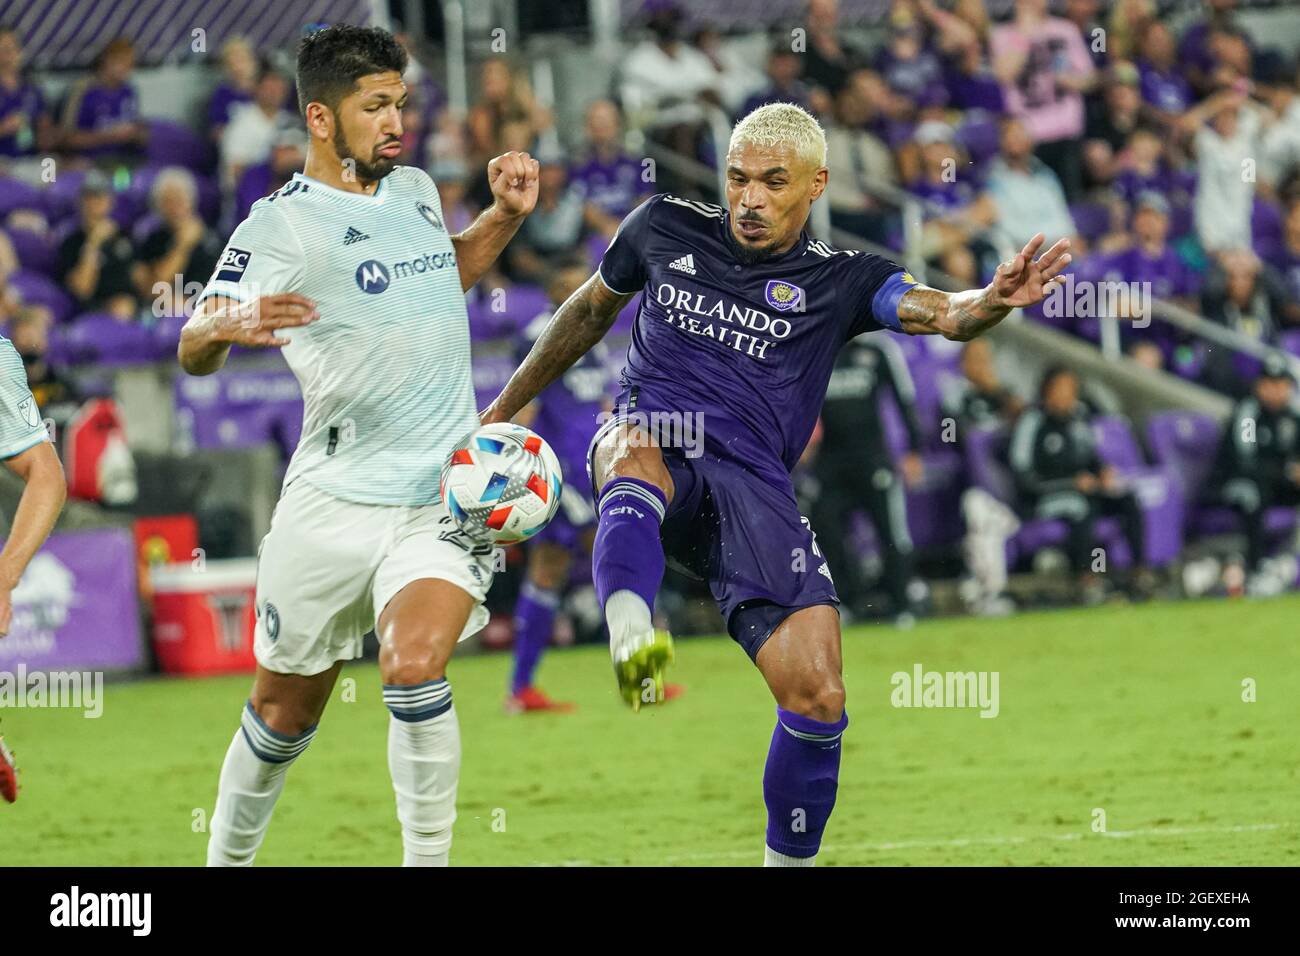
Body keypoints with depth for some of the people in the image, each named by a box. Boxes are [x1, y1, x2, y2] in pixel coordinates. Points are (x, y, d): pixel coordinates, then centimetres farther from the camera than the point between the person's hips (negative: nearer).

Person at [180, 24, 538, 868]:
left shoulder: (416, 189, 10)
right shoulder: (284, 224, -7)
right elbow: (194, 354, -15)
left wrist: (506, 216, 16)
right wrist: (225, 326, -38)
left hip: (448, 494, 2)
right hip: (333, 502, -2)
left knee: (415, 668, -22)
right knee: (286, 711, 8)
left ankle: (428, 861, -12)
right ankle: (228, 855, 31)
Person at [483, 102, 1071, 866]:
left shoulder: (839, 280, 8)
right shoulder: (664, 228, 13)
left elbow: (944, 314, -9)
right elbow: (590, 311, 30)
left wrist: (995, 301, -33)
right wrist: (503, 410, 35)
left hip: (751, 488, 0)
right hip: (652, 444, 0)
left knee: (818, 697, -13)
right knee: (637, 448, -41)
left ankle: (790, 859, 11)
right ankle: (631, 639, -66)